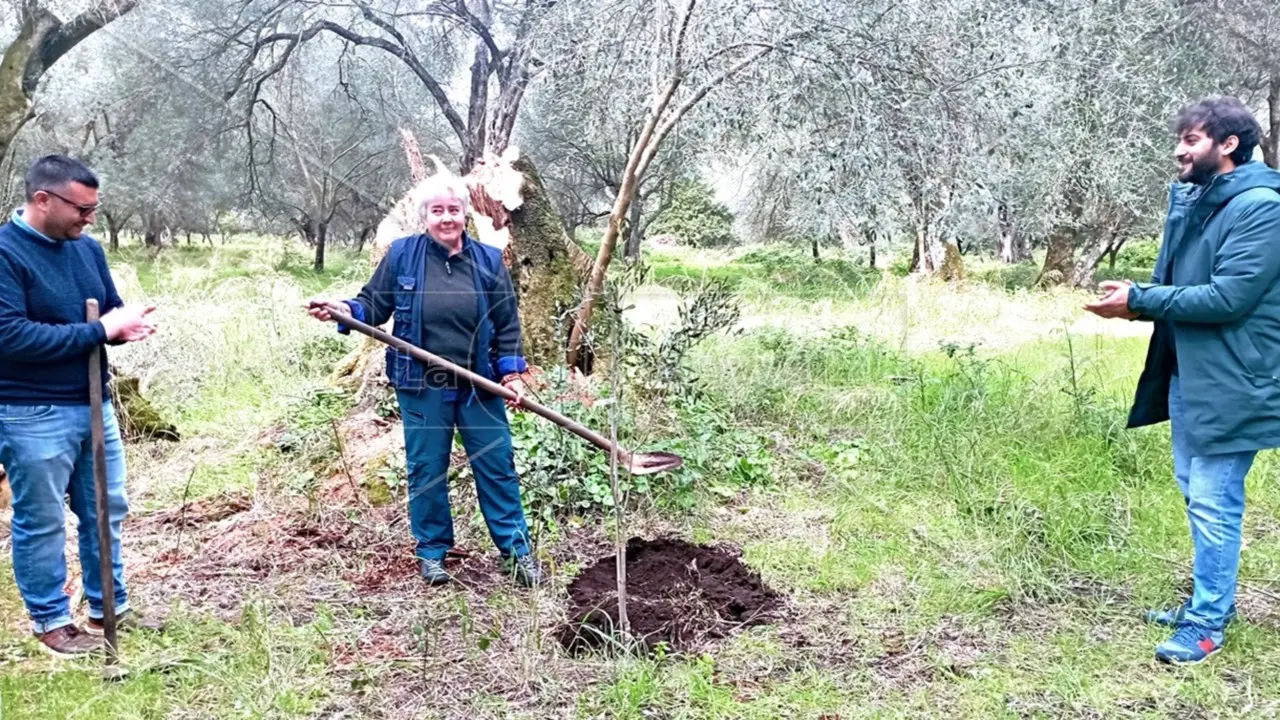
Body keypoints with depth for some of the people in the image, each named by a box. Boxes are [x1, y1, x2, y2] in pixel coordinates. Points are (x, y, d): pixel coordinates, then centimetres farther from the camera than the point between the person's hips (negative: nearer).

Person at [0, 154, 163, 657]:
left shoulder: (87, 248, 6)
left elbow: (112, 311, 15)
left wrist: (128, 325, -11)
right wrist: (100, 330, -24)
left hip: (94, 405, 7)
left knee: (106, 512, 15)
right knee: (41, 523, 7)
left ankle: (110, 607, 29)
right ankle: (50, 620, 23)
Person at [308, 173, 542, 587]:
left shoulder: (489, 261, 3)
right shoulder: (401, 256, 0)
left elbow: (507, 323, 5)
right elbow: (374, 305, 4)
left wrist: (511, 372, -2)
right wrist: (346, 310, -17)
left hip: (479, 386, 1)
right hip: (422, 387, -1)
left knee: (497, 465, 5)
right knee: (426, 470, 7)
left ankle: (517, 549, 16)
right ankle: (432, 552, 23)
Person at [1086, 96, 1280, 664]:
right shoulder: (1190, 200, 9)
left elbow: (1228, 297, -24)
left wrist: (1140, 299, -21)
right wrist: (1138, 300, -5)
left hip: (1228, 382, -9)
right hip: (1188, 372, 9)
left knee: (1214, 502, -2)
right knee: (1197, 492, 18)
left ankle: (1207, 623, 11)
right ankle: (1212, 599, 34)